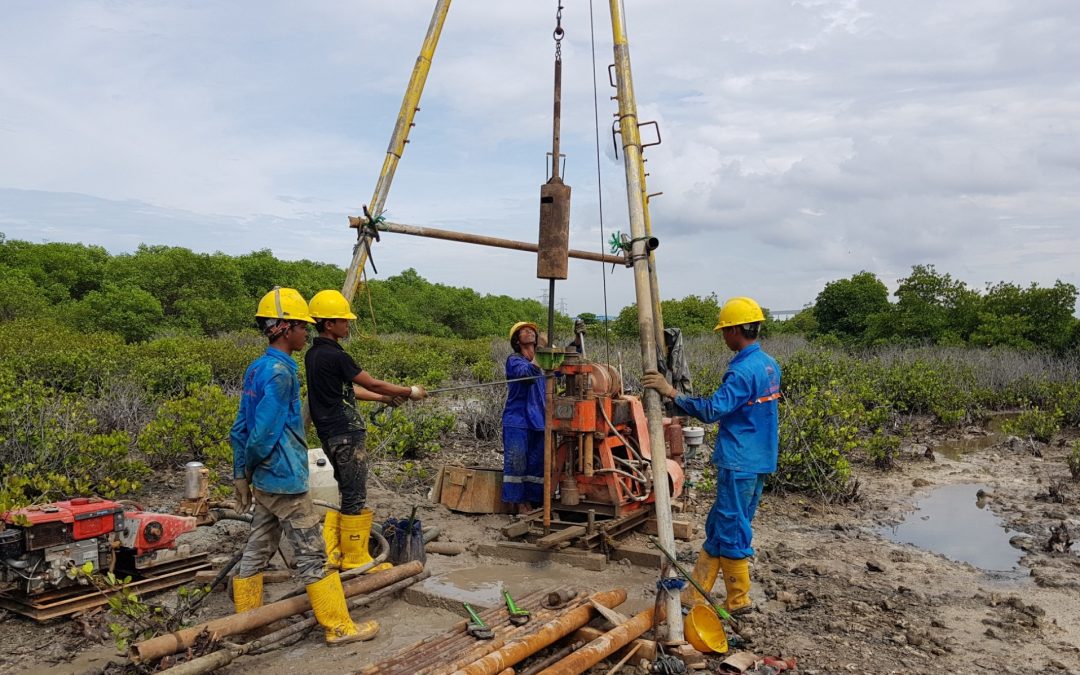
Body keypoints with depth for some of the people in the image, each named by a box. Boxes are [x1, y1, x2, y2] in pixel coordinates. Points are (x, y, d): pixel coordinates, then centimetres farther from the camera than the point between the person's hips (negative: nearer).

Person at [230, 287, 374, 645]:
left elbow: (241, 427, 12)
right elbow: (264, 431, -22)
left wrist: (241, 472, 14)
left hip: (264, 481, 9)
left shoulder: (256, 368, 9)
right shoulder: (281, 372, -19)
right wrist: (250, 467, -3)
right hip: (286, 481, -9)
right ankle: (339, 627, 8)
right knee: (312, 555, -1)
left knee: (257, 550, 17)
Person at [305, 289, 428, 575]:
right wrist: (411, 391, 0)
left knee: (347, 492, 16)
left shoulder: (313, 354, 11)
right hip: (346, 433, -10)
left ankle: (334, 554, 21)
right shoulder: (335, 356, -18)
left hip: (330, 433, 10)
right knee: (355, 496, 1)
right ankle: (355, 556, 11)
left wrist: (384, 398, 21)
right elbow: (372, 384, -12)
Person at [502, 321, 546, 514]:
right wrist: (537, 365, -44)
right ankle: (520, 504, 1)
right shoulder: (514, 360, -3)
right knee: (516, 462, -6)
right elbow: (525, 372, -24)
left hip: (538, 421, 5)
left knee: (536, 464, 6)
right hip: (517, 421, -5)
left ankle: (530, 502, 15)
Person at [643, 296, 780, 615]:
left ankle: (739, 600, 15)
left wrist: (671, 392, -26)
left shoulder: (743, 371, -20)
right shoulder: (769, 365, 10)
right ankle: (695, 594, 22)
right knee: (718, 527, 14)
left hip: (739, 463, -10)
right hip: (760, 460, 10)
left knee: (730, 530, 3)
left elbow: (712, 410, -28)